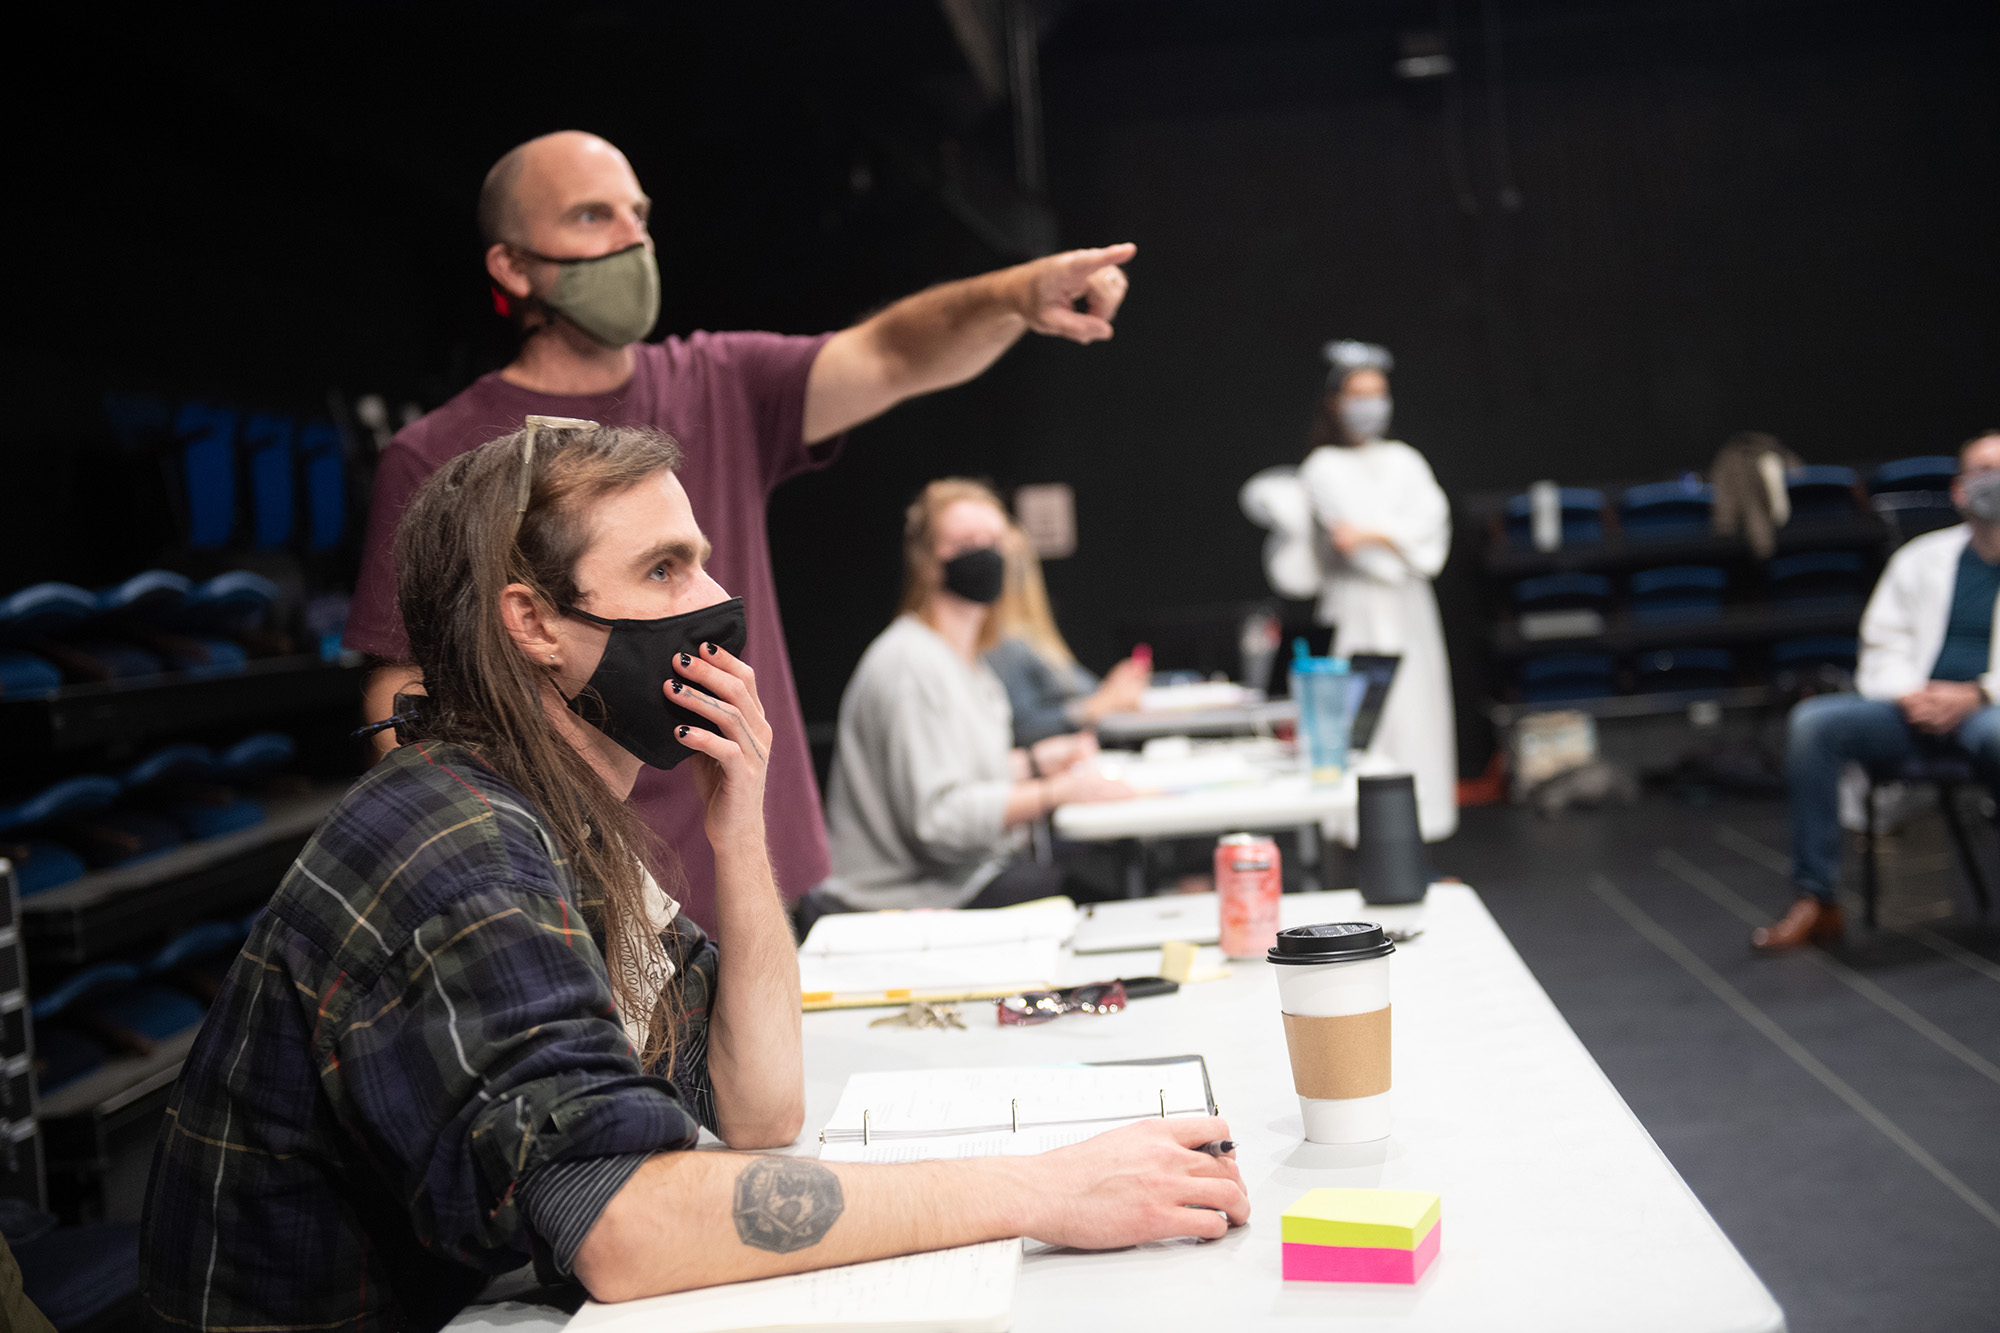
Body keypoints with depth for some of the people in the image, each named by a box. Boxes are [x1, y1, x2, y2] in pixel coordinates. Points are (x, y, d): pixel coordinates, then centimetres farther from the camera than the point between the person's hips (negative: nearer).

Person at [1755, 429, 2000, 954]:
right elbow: (1883, 646, 18)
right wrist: (1908, 693, -4)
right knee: (1811, 722, -23)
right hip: (1918, 708, 4)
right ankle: (1816, 902, -22)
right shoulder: (1920, 557, 21)